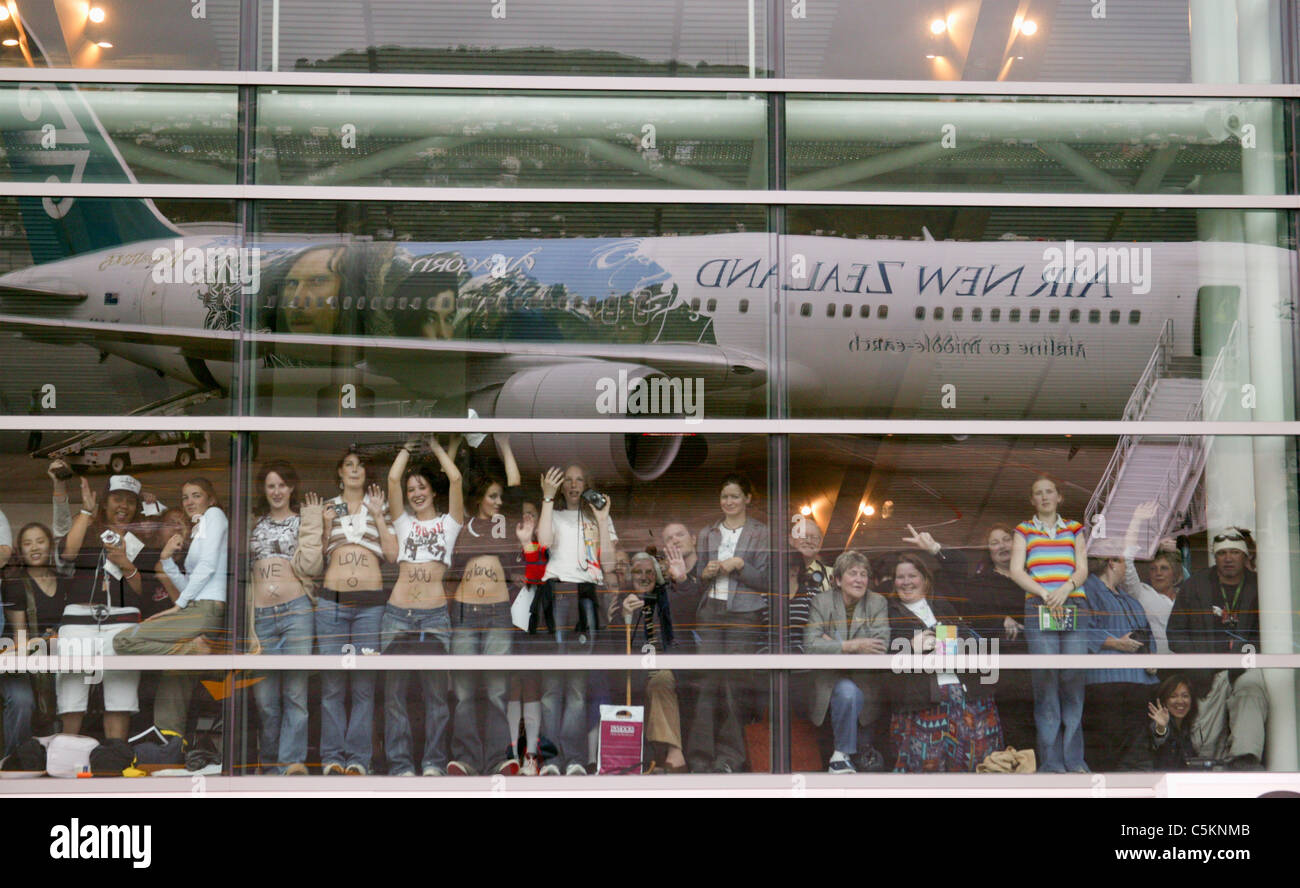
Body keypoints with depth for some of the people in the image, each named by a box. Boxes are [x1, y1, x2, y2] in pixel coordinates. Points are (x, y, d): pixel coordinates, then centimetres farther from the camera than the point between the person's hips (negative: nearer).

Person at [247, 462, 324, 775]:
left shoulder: (302, 520, 10)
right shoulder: (255, 523, 19)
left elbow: (310, 565, -5)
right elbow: (242, 570, 21)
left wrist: (312, 523, -4)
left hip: (296, 610, -3)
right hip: (261, 616, 3)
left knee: (295, 691, -5)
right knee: (264, 697, 2)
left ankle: (292, 761, -2)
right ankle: (270, 763, 14)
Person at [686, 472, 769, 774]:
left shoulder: (761, 533, 5)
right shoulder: (706, 534, 17)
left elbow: (766, 580, 0)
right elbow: (695, 577, 20)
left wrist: (739, 565, -12)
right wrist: (706, 573, -1)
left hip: (746, 616, -3)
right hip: (710, 612, 3)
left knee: (738, 683, -5)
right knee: (706, 682, -3)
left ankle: (731, 756, 5)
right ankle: (700, 757, 0)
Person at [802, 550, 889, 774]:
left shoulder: (878, 603, 2)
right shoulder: (821, 601, 0)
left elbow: (880, 649, -11)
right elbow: (809, 645, -13)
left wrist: (835, 645, -15)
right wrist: (852, 646, -20)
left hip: (863, 680, 1)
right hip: (828, 678, -1)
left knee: (848, 692, -30)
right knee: (846, 691, -32)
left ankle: (841, 755, -9)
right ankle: (850, 751, -12)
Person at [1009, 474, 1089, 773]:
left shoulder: (1073, 529, 19)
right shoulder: (1024, 530, 14)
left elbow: (1082, 569, 9)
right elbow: (1016, 571, 2)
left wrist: (1066, 588, -12)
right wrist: (1044, 593, -13)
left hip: (1075, 609, 2)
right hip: (1039, 611, -1)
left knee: (1073, 680, -4)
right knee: (1045, 681, -7)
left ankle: (1074, 758, 2)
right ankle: (1051, 761, -4)